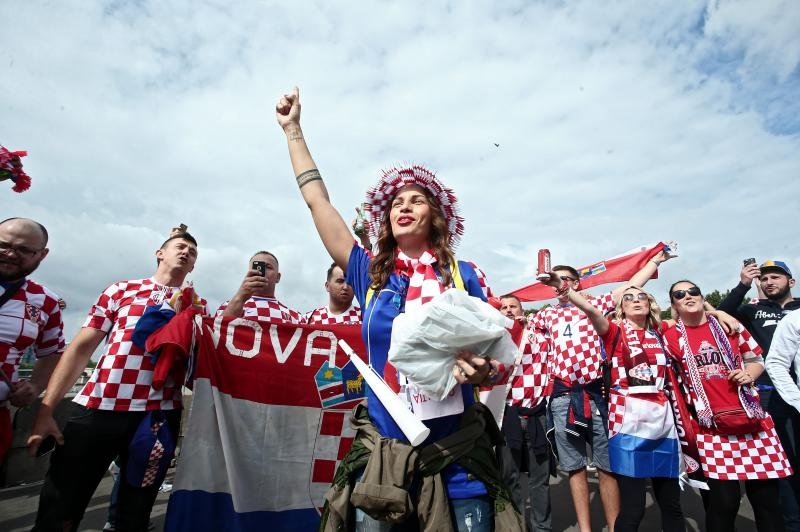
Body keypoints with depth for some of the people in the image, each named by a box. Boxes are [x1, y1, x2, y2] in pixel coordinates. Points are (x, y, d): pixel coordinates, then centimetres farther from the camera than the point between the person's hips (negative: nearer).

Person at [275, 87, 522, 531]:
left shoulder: (463, 276, 1)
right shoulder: (371, 274, 2)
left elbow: (491, 352, 4)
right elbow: (318, 201, 6)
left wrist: (483, 371, -21)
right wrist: (293, 129, 13)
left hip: (459, 453, 0)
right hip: (383, 451, 1)